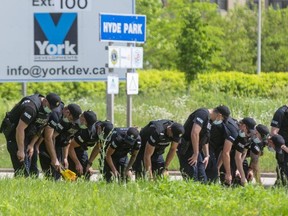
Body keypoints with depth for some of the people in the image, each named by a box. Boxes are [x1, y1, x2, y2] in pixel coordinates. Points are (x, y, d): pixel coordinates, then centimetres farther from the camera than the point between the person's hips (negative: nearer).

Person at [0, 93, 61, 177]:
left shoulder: (48, 110, -4)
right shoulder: (31, 108, -31)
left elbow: (39, 129, 6)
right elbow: (20, 129, -30)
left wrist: (32, 145, -2)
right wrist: (21, 150, -26)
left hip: (27, 134, 9)